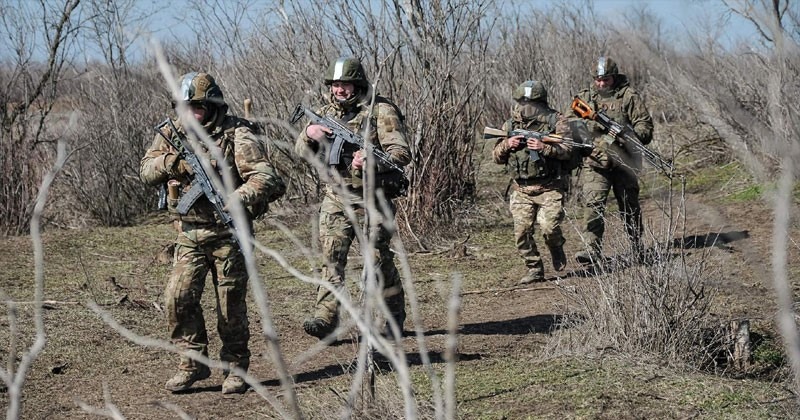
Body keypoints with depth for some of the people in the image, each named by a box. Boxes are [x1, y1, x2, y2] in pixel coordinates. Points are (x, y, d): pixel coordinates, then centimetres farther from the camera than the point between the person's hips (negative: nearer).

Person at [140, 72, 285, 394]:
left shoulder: (236, 134, -12)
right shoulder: (173, 132, 4)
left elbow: (265, 178, -19)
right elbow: (146, 172, 3)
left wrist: (237, 200, -36)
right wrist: (173, 158, -18)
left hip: (227, 234, -4)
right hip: (188, 235, 4)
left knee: (231, 306, 3)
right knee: (178, 298, -6)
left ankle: (236, 368, 19)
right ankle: (194, 363, 9)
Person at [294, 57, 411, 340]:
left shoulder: (380, 110, -7)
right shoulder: (325, 113, 9)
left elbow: (402, 154, -14)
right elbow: (303, 151, 9)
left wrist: (371, 160, -32)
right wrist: (309, 133, -14)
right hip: (335, 200, 4)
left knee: (379, 260, 4)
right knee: (331, 258, -7)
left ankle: (395, 316, 21)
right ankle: (326, 319, -12)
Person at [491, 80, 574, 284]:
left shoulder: (555, 120, -2)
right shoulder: (510, 125, 10)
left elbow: (568, 150, -9)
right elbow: (497, 156, 13)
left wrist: (544, 147, -23)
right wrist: (507, 144, -8)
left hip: (549, 188, -4)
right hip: (521, 189, 4)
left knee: (549, 227, -16)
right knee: (522, 231, -5)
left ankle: (557, 250, 18)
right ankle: (534, 269, 10)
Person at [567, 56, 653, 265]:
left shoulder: (629, 96, 1)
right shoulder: (584, 97, 10)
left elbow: (645, 126, -3)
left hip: (623, 161, -1)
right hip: (595, 162, 1)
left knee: (629, 206, 11)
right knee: (593, 203, -16)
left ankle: (637, 249, 28)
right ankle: (592, 250, -21)